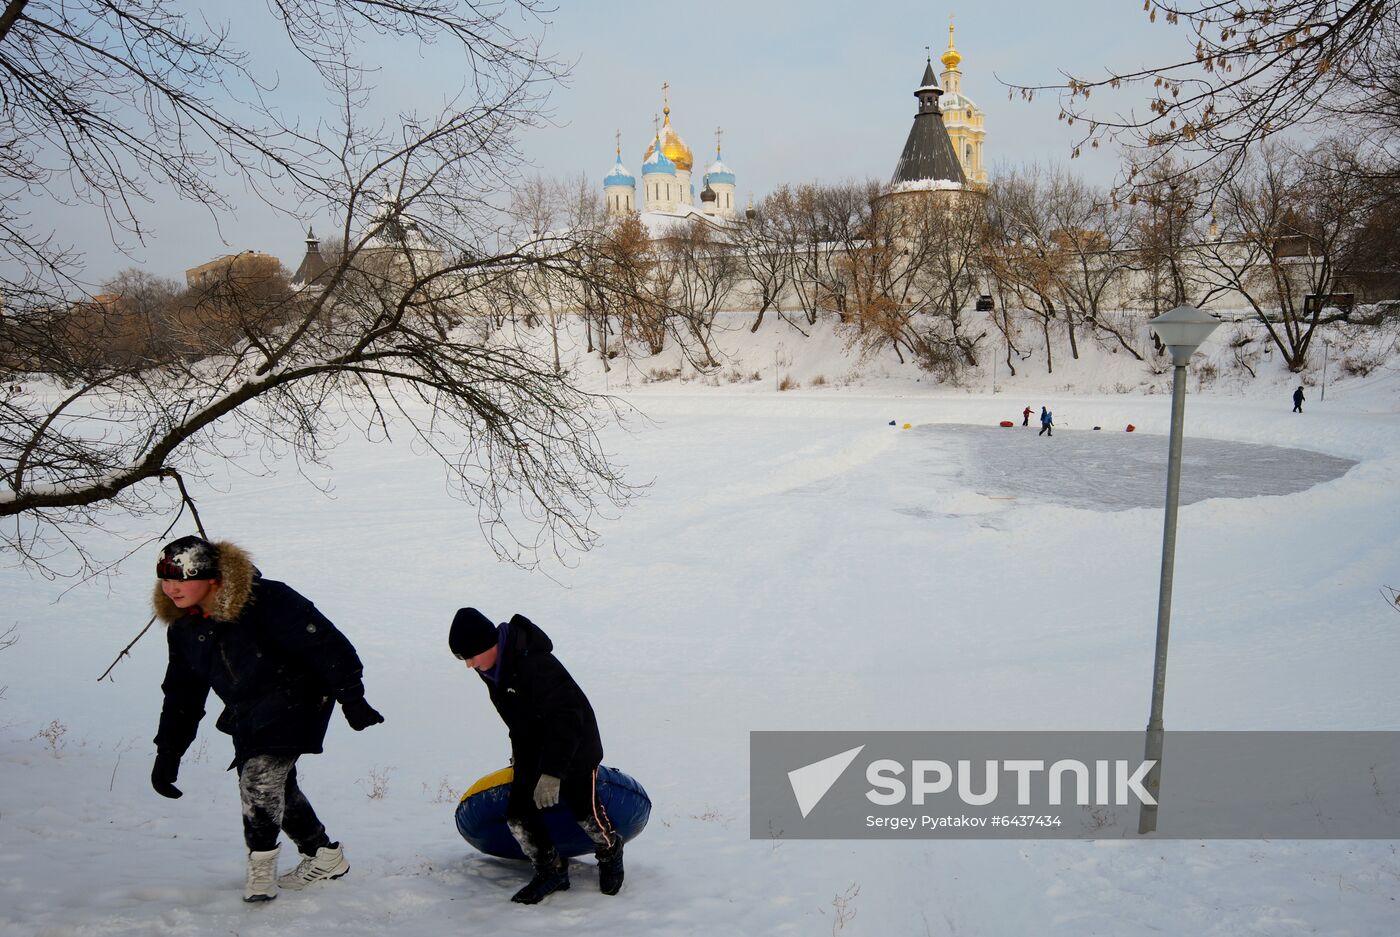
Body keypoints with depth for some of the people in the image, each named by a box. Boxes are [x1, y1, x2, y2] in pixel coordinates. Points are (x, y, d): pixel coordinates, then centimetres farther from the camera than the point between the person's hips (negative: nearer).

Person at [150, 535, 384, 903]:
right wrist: (167, 752, 5)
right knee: (275, 786, 11)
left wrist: (351, 698, -22)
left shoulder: (267, 601, -26)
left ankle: (261, 867, -2)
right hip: (248, 717, 8)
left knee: (260, 776, -21)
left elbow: (326, 644, -23)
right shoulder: (183, 628, -1)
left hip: (295, 703, -8)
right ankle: (326, 857, 29)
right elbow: (182, 694, 9)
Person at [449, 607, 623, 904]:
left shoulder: (536, 664, -35)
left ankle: (610, 851, 36)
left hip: (574, 746, -7)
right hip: (531, 750, 7)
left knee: (584, 810, 5)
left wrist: (552, 773, -35)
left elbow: (566, 717, -33)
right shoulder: (491, 667, -8)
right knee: (517, 815, -2)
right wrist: (517, 748, 21)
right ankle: (552, 870, 18)